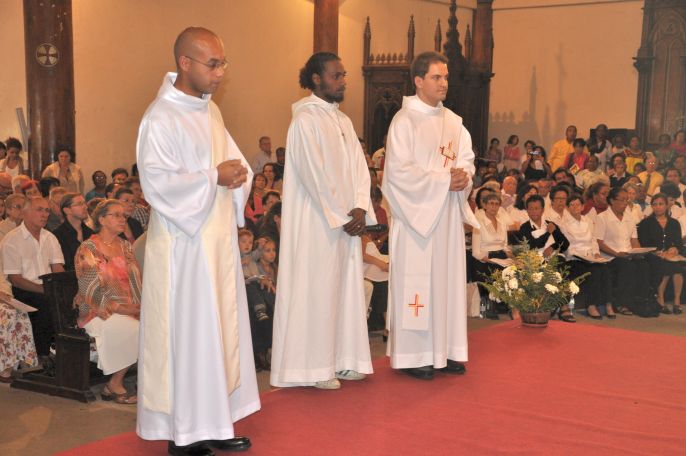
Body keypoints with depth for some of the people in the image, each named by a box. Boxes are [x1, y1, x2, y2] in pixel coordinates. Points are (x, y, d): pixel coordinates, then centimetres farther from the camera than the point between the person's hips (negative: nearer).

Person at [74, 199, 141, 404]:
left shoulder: (125, 246, 16)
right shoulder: (88, 249, -3)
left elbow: (136, 281, 12)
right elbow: (92, 294, -11)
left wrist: (140, 306, -8)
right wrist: (124, 309, -17)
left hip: (130, 310, 6)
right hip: (100, 313, -6)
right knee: (140, 330, -30)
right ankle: (114, 384, -9)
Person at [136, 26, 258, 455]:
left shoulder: (211, 111, 11)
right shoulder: (161, 118, -14)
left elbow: (232, 160, 19)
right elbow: (157, 183, -20)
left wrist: (238, 174, -4)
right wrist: (214, 177, -17)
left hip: (219, 240, 8)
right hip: (184, 244, -8)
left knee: (223, 329, 12)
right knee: (188, 334, -2)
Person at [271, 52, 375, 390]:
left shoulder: (343, 121, 15)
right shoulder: (305, 119, -10)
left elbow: (358, 168, 8)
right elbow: (315, 175, -16)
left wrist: (360, 208, -7)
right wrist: (341, 217, -15)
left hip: (347, 222, 8)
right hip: (318, 224, -8)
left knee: (346, 288, 10)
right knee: (317, 289, -3)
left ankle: (341, 360, 19)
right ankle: (314, 367, 6)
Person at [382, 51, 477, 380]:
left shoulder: (453, 121, 13)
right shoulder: (404, 120, -8)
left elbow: (467, 158, 14)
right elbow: (399, 170, -15)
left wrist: (463, 174, -9)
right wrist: (444, 180, -17)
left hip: (448, 214, 7)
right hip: (416, 214, -7)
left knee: (447, 278, 9)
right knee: (416, 281, -4)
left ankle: (444, 350, 17)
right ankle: (413, 355, 4)